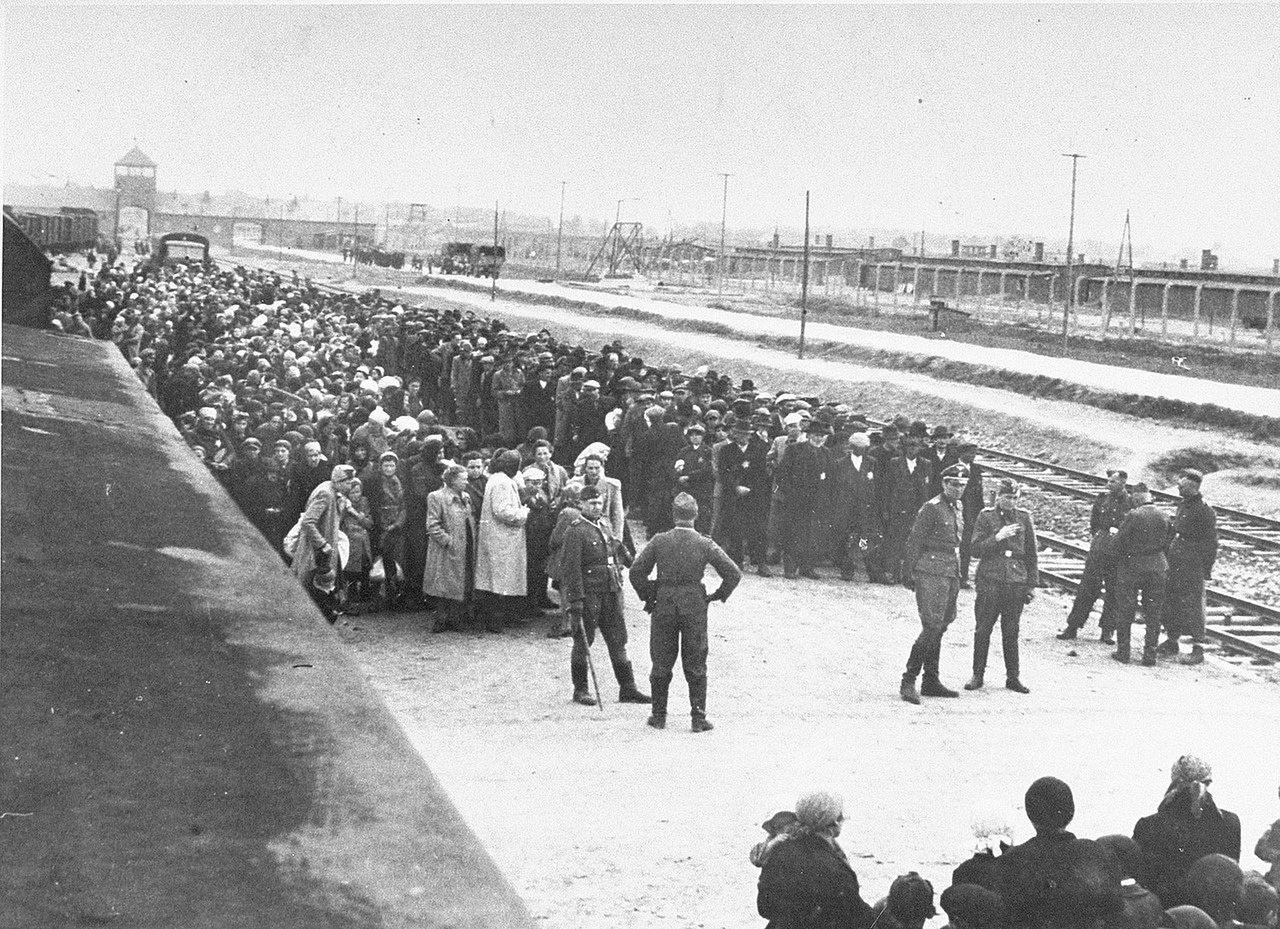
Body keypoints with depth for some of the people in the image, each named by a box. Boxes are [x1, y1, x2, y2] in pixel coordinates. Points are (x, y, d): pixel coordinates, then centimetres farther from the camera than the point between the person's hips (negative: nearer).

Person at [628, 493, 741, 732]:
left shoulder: (659, 541, -6)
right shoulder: (704, 544, -7)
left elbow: (636, 572, -5)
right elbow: (733, 573, -7)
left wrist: (648, 597, 8)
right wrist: (717, 596, 7)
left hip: (663, 606, 1)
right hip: (695, 607, -1)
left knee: (661, 664, 12)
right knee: (696, 665, 8)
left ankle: (659, 715, 18)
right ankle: (698, 717, 7)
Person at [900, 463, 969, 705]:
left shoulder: (957, 508, 16)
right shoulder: (932, 508, -10)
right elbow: (914, 542, -10)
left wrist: (958, 576, 22)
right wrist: (908, 574, -11)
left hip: (951, 574, 8)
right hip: (931, 573, -8)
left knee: (939, 629, 12)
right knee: (932, 627, -13)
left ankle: (931, 682, 18)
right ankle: (908, 682, -11)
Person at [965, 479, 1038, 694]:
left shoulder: (1024, 517, 8)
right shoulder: (986, 516, 3)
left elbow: (1031, 554, 11)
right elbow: (976, 549, -1)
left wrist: (1031, 585, 8)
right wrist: (997, 537, -15)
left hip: (1016, 582, 1)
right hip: (989, 581, -1)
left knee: (1011, 632, 5)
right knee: (983, 630, 1)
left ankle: (1013, 677, 12)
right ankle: (977, 675, 10)